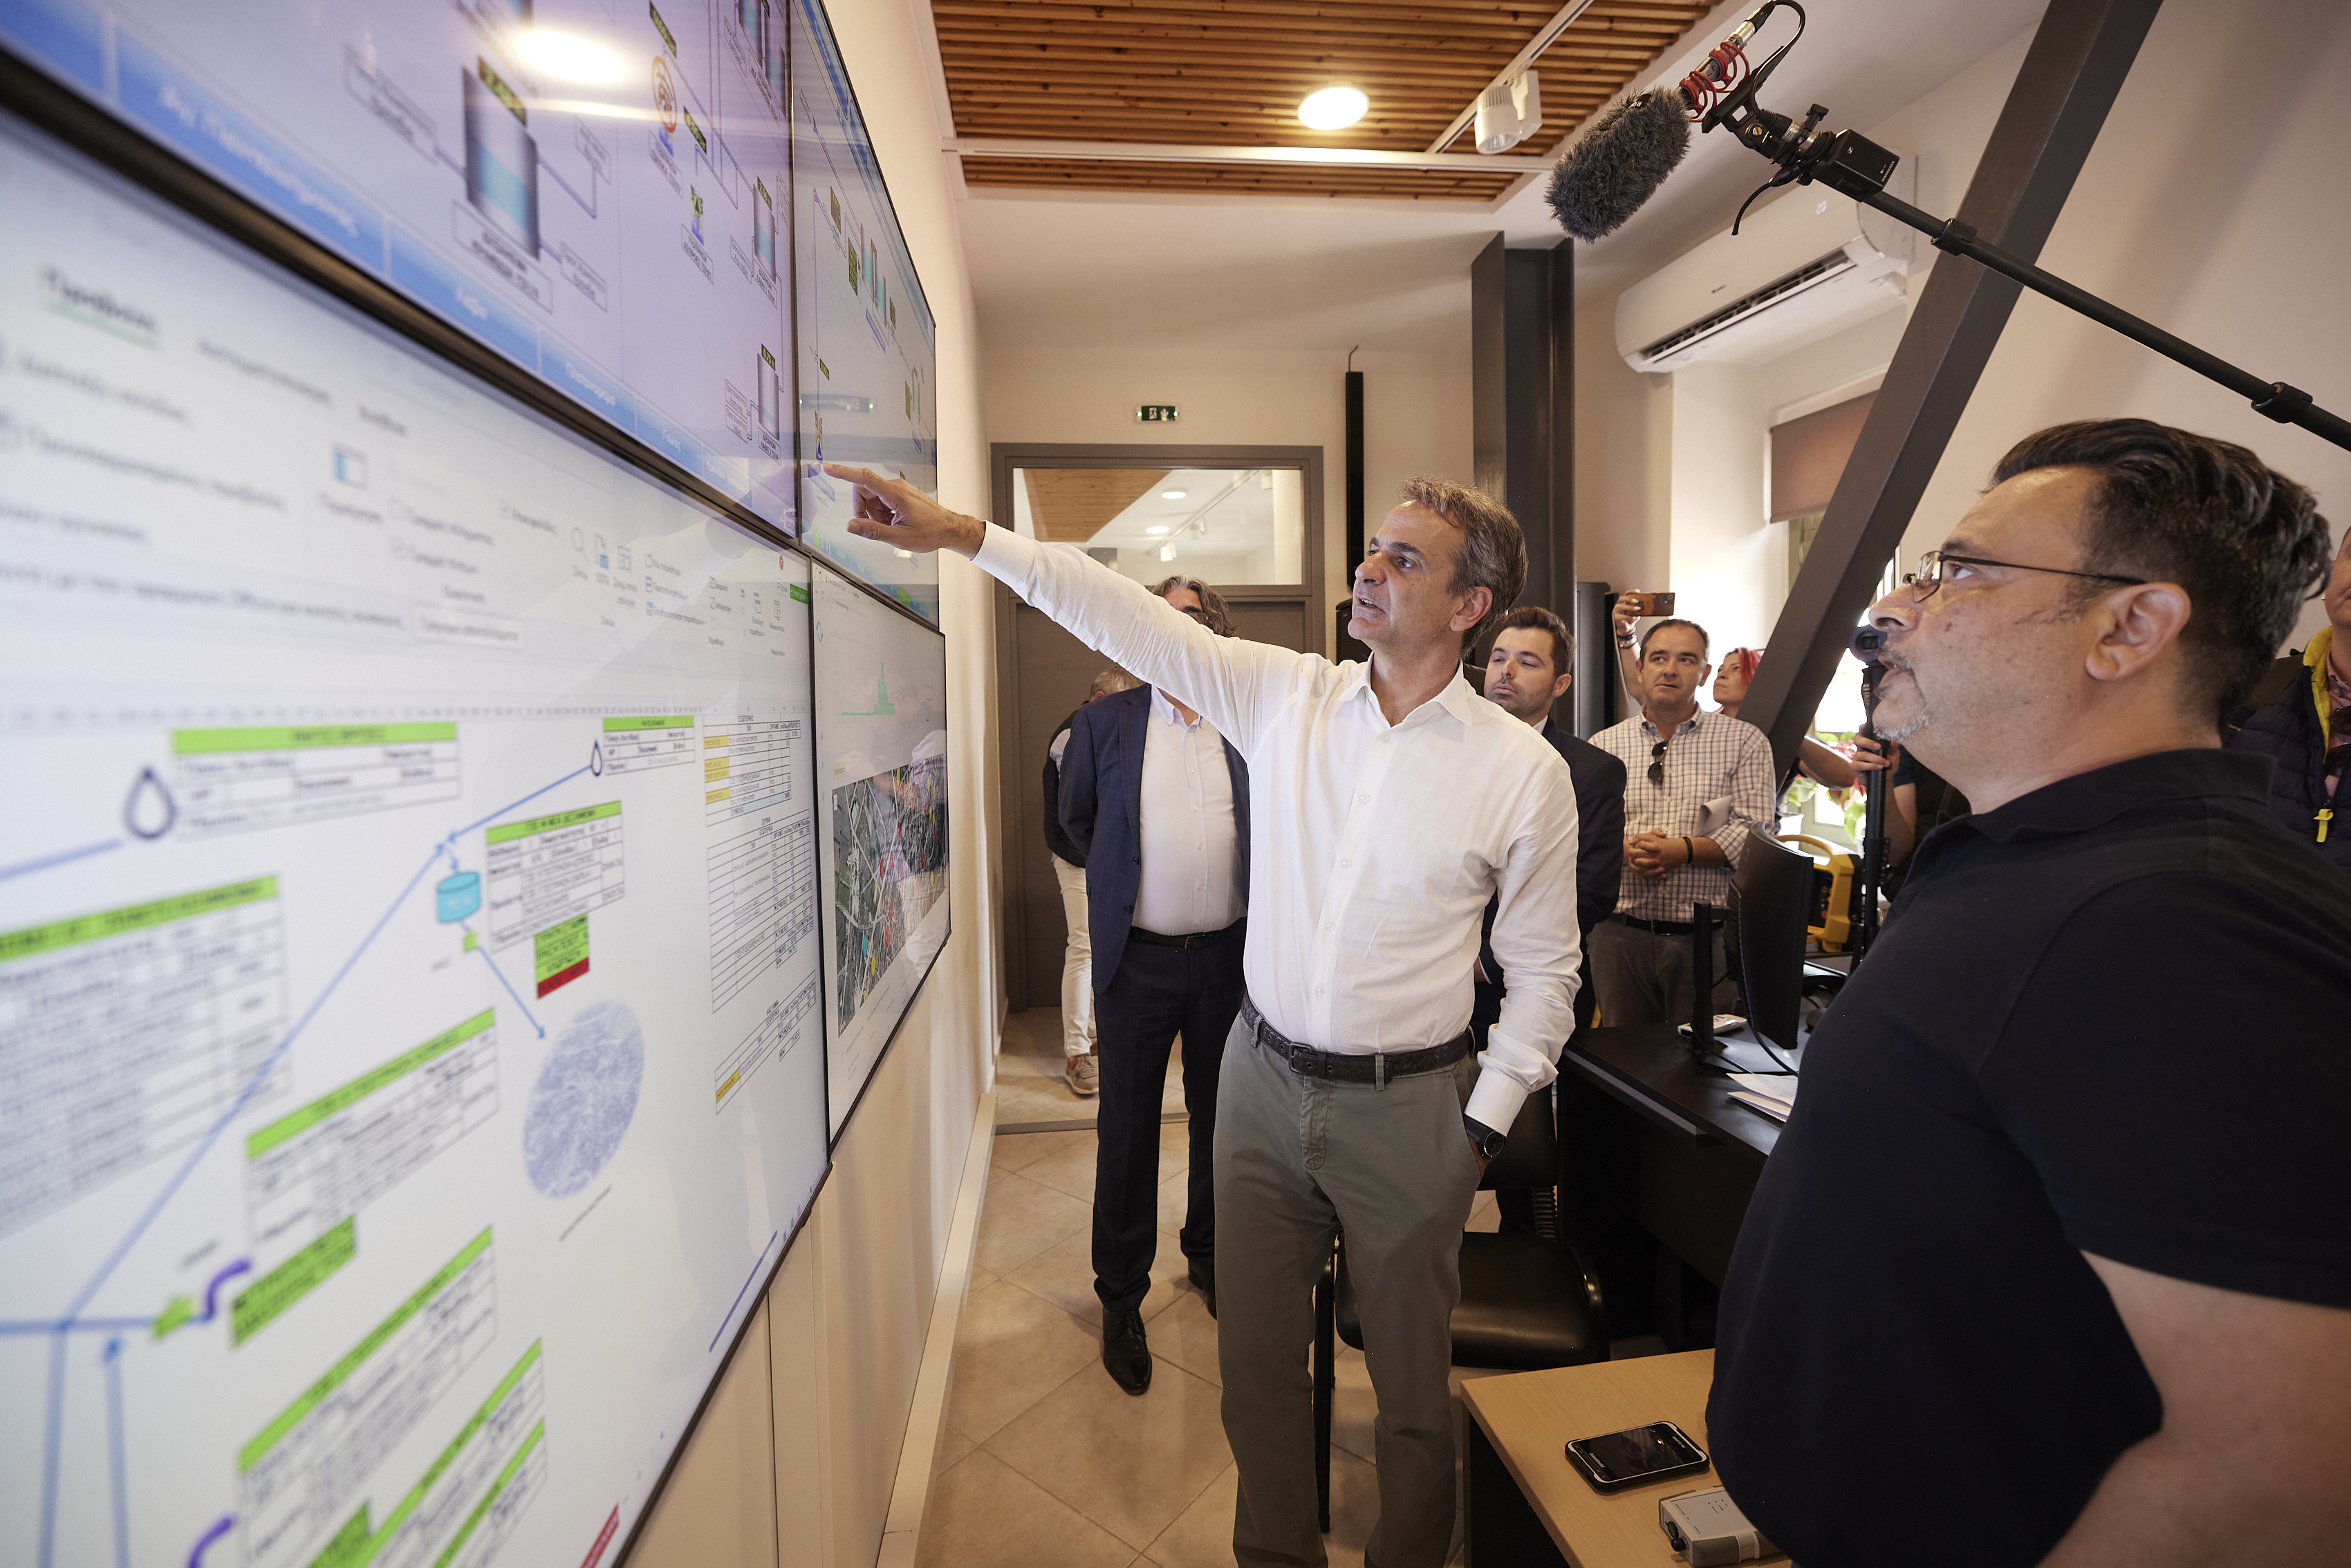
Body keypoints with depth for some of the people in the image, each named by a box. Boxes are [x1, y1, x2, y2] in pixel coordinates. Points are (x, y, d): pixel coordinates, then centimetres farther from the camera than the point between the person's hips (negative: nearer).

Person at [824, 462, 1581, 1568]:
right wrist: (961, 534, -12)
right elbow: (1132, 618, -7)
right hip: (1264, 1079, 3)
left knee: (1410, 1372, 17)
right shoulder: (1284, 697, -3)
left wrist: (1486, 1123, -4)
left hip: (1407, 1106, -2)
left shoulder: (1524, 771, -9)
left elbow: (1544, 969, -2)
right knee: (1255, 1352, 18)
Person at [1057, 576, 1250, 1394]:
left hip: (1229, 955, 1)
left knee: (1222, 1118, 17)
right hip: (1139, 959, -1)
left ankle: (1208, 1252, 41)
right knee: (1127, 1129, 8)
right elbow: (1076, 817, 14)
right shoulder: (1104, 722, 0)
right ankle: (1121, 1298, 26)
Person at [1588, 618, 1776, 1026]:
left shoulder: (1744, 741, 4)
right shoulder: (1604, 745, 8)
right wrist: (1623, 849, -16)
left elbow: (1757, 833, -5)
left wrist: (1686, 850, -18)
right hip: (1621, 935, 2)